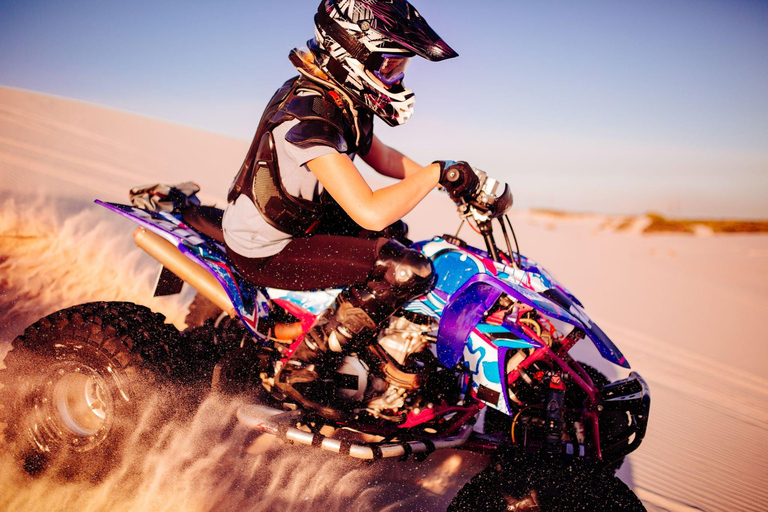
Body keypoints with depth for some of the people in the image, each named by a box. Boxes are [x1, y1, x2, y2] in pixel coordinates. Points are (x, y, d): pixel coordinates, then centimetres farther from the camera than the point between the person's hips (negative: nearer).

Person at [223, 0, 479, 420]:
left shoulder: (343, 99, 1)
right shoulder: (309, 116, -30)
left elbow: (380, 156, 17)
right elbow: (371, 212, -37)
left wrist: (449, 180, 6)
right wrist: (437, 173, -25)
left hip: (296, 221, 10)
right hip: (266, 252, -10)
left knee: (395, 234, 26)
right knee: (407, 268, -23)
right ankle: (303, 369, -11)